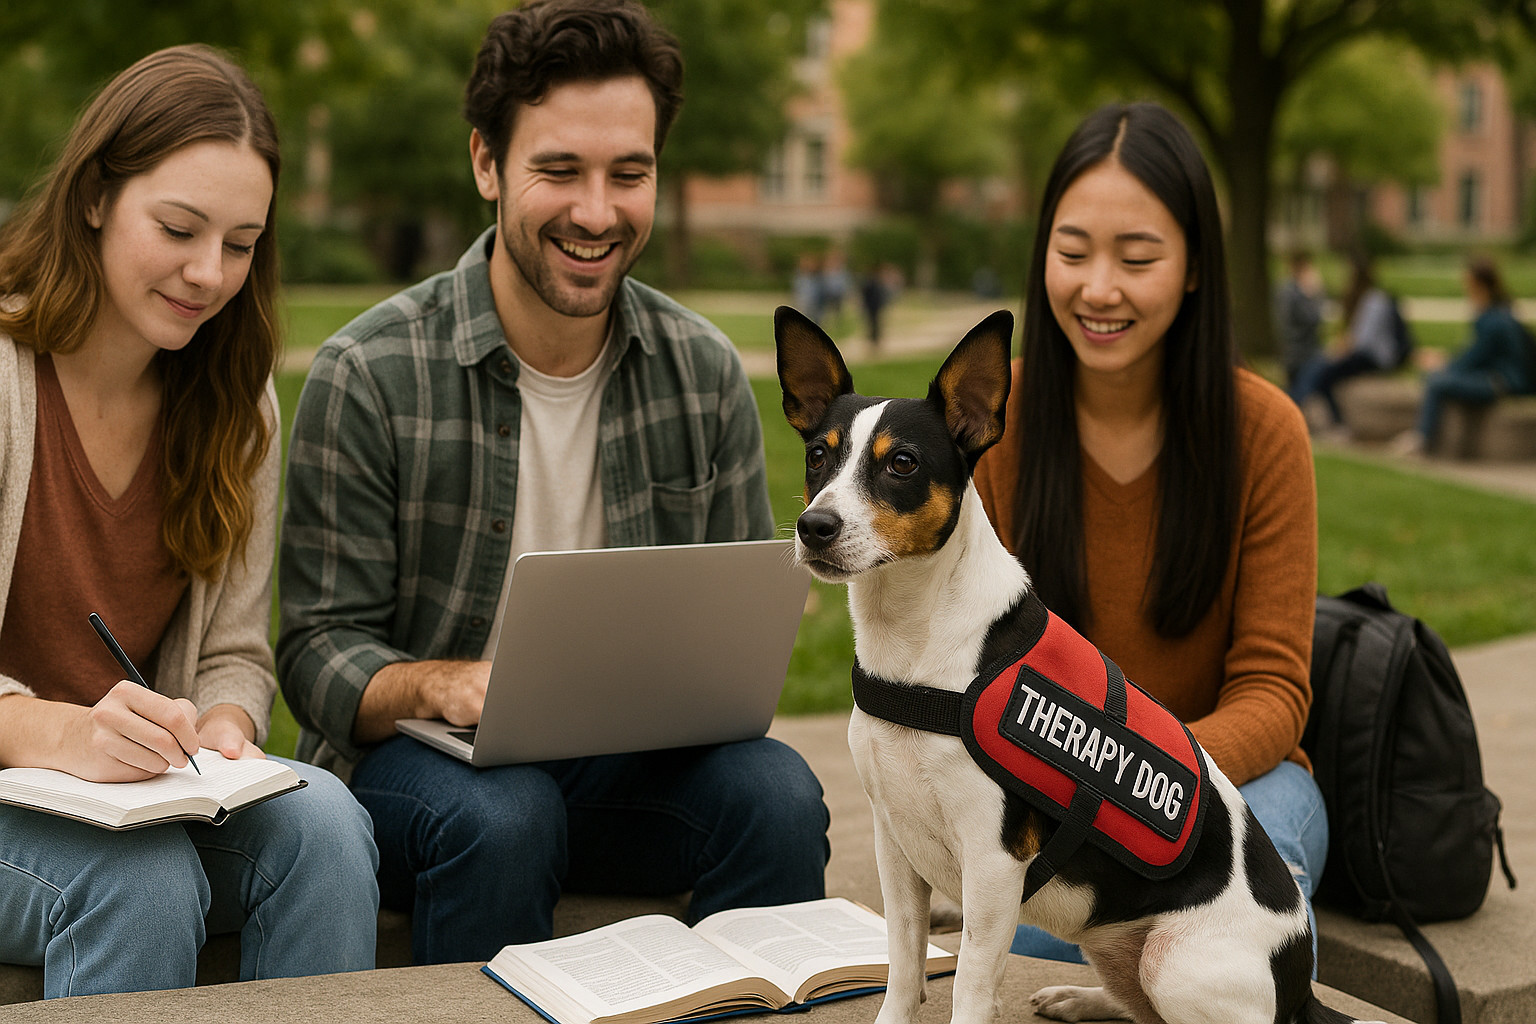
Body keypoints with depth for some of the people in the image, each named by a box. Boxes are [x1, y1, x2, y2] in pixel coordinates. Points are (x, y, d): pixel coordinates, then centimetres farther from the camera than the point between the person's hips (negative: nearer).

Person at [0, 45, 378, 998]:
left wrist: (222, 728, -16)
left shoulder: (235, 401, 6)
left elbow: (236, 653, 7)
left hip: (149, 789, 4)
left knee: (323, 822, -26)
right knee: (144, 878, -35)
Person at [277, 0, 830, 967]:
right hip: (423, 754, -3)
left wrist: (715, 678, -17)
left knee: (778, 793, -26)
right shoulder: (369, 376, -11)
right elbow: (320, 648, -9)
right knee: (502, 816, -35)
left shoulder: (706, 372, 1)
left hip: (629, 757, 3)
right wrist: (436, 685, -30)